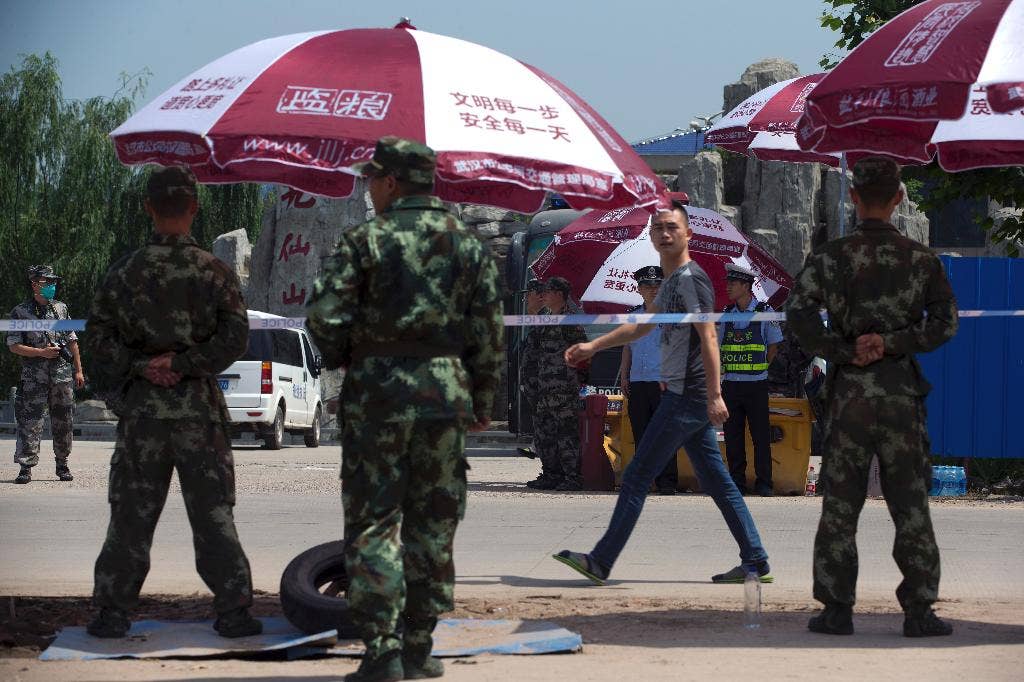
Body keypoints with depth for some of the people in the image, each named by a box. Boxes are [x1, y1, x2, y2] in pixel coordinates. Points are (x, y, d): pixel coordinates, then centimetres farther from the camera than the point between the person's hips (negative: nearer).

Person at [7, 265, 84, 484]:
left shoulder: (61, 308, 12)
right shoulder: (20, 312, -1)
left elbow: (72, 341, 15)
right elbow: (14, 345, -5)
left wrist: (78, 370, 11)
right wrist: (41, 353, -14)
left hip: (63, 374, 4)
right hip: (34, 376, -4)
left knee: (63, 422, 8)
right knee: (30, 421, -9)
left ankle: (62, 464, 20)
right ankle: (25, 467, -8)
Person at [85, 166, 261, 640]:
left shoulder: (125, 272, 0)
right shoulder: (214, 272, -3)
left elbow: (99, 336, -4)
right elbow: (234, 337, -10)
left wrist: (138, 368, -8)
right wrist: (183, 364, -10)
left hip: (140, 406, 1)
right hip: (198, 407, -1)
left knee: (131, 514, 6)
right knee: (213, 512, 4)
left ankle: (113, 612, 6)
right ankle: (233, 611, 2)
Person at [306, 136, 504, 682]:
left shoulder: (366, 241, -6)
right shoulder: (468, 244, 6)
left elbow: (324, 315, -12)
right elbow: (489, 330, 6)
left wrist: (342, 359, 8)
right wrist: (482, 402, 14)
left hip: (377, 392, -3)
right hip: (445, 391, 3)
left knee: (372, 524, 0)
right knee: (433, 525, 11)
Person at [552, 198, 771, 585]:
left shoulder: (691, 278, -12)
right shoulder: (672, 282, 19)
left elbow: (708, 337, -20)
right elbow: (642, 327, 33)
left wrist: (715, 395, -26)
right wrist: (592, 346, 36)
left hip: (686, 397, -10)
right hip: (688, 398, 10)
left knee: (636, 478, -5)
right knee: (715, 480, 9)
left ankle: (600, 563, -1)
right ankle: (755, 561, 8)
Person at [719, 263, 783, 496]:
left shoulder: (765, 312, -1)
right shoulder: (727, 314, 10)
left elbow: (773, 346, 6)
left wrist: (759, 367, 4)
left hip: (756, 384, -4)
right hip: (731, 384, 4)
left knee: (761, 435, -3)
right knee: (732, 436, 4)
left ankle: (763, 483, 1)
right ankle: (737, 483, 10)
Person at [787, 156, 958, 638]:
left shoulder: (831, 256, -1)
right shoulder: (920, 259, 3)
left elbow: (798, 313, -14)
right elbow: (945, 322, -5)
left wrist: (845, 352, -8)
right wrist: (891, 342, -9)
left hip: (848, 389, -1)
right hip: (902, 390, 1)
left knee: (840, 506, 5)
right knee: (910, 505, 4)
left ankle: (837, 610, 5)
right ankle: (919, 612, 3)